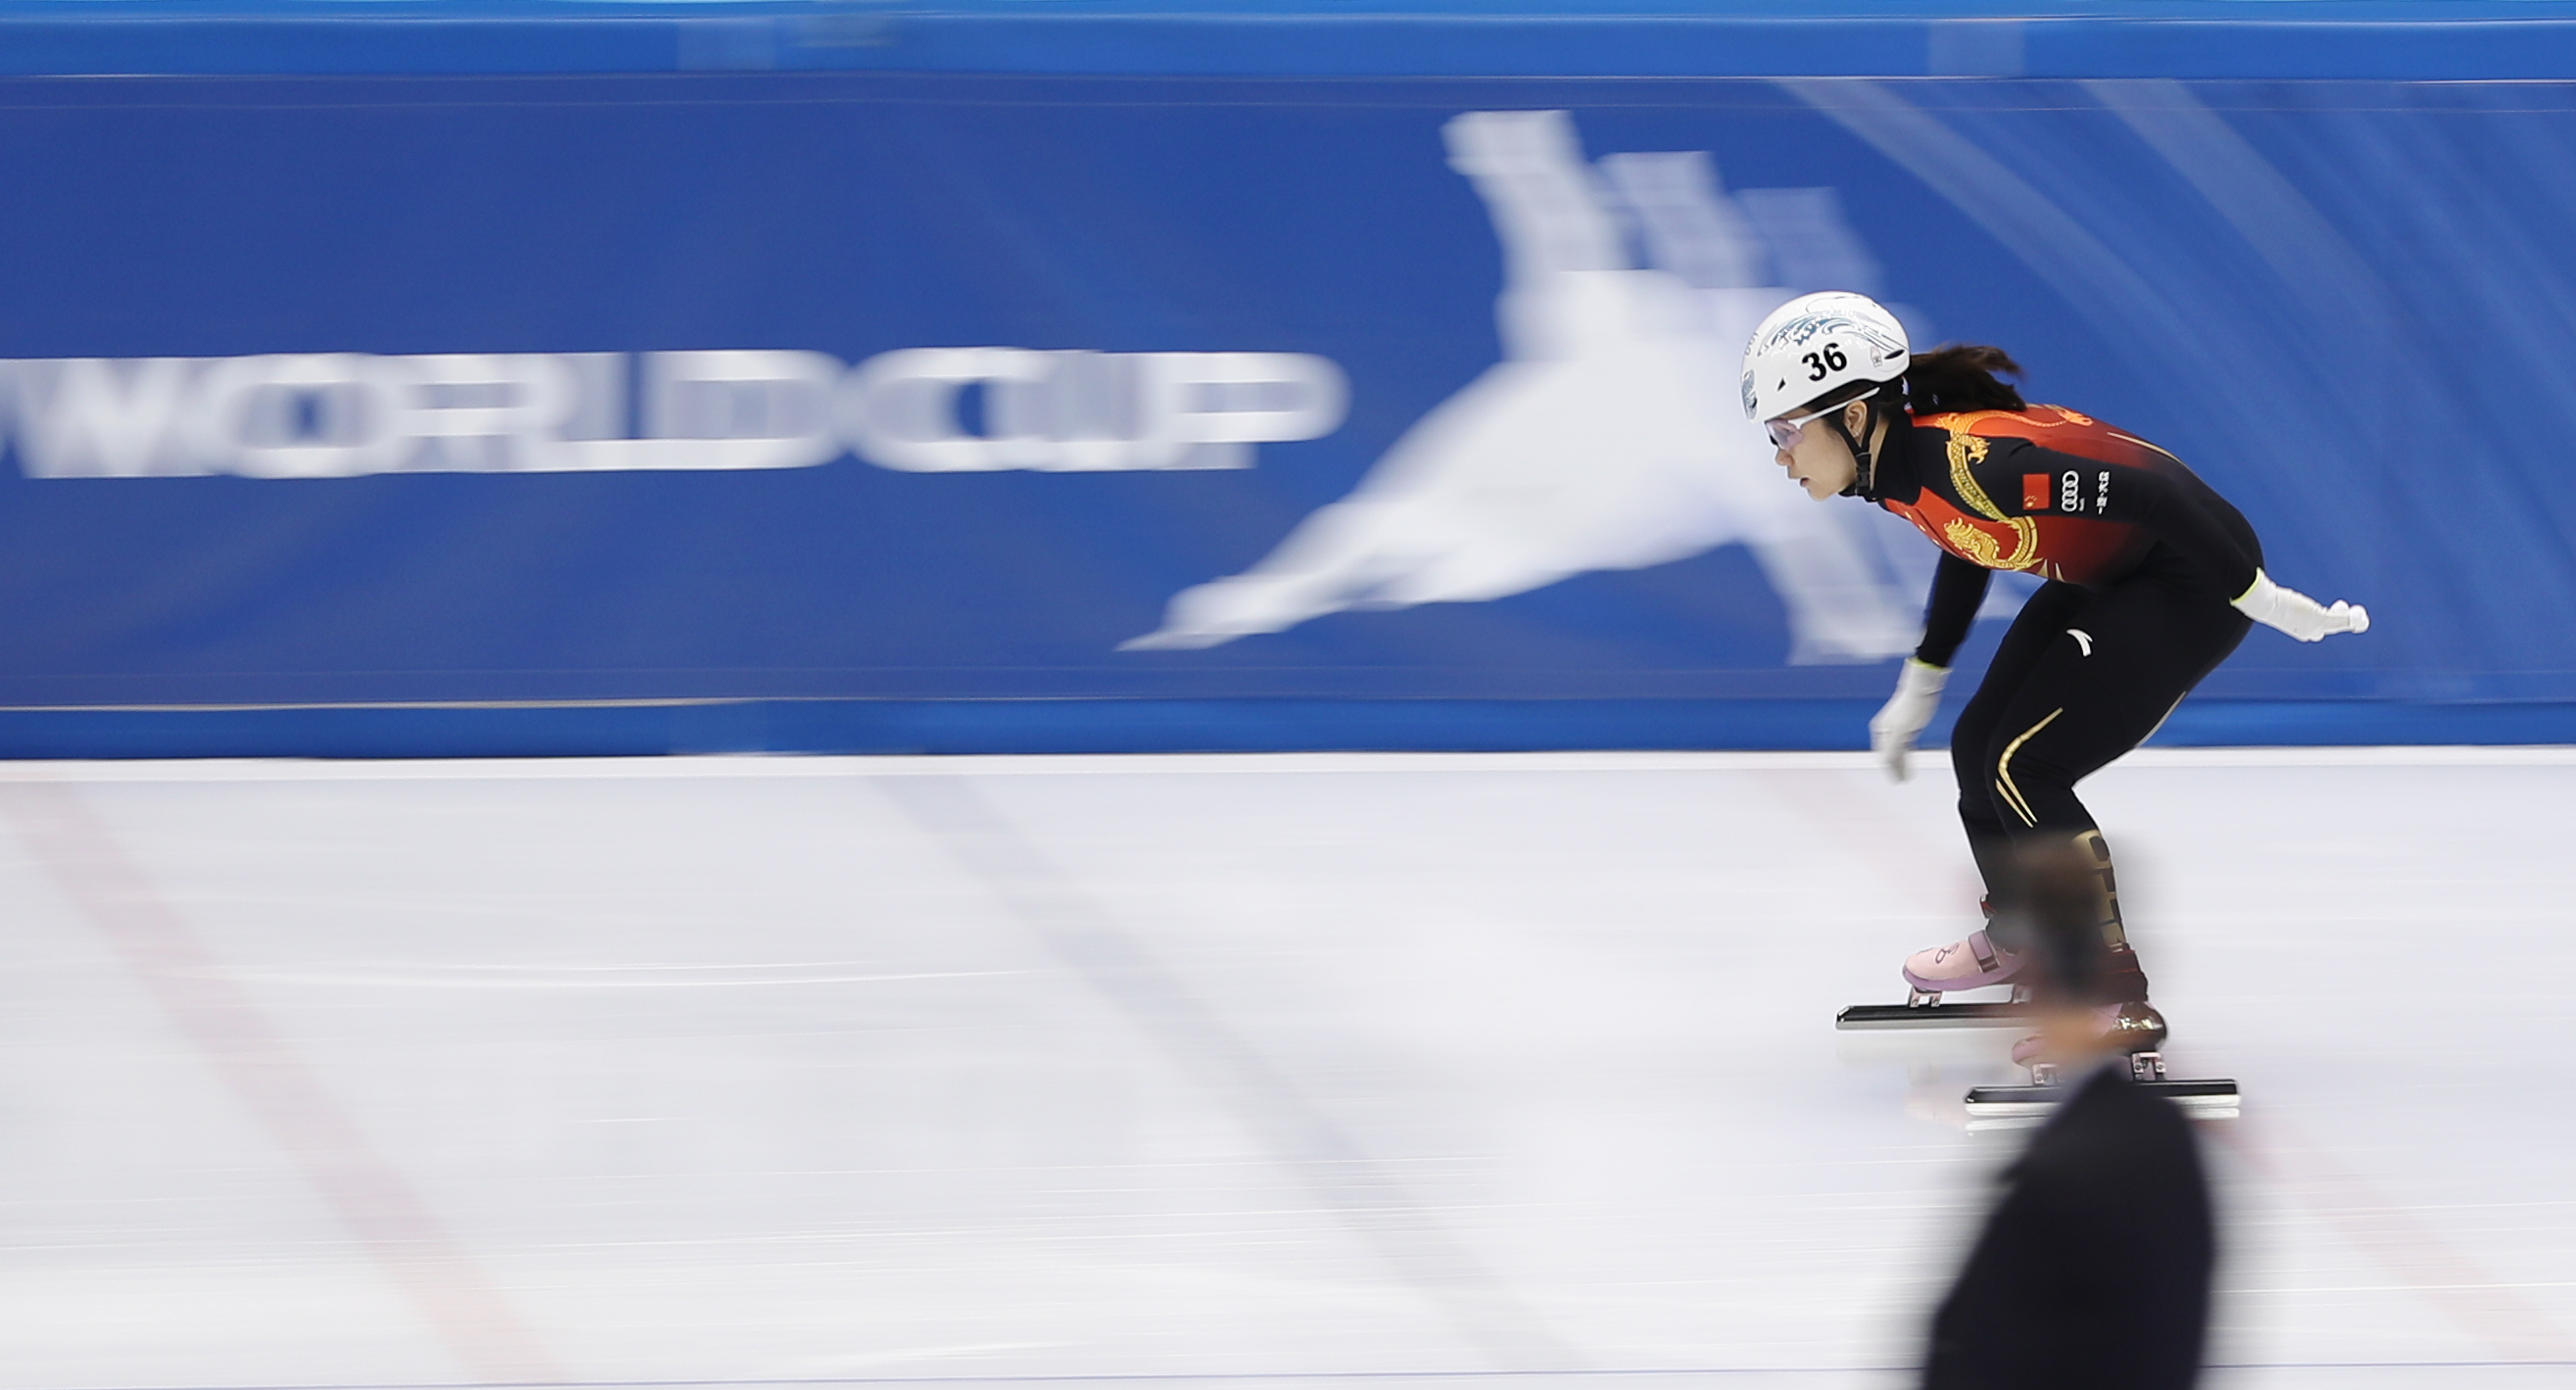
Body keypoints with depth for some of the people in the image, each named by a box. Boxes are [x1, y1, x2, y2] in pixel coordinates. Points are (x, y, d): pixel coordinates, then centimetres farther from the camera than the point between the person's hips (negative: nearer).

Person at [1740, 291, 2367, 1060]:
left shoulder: (1965, 460, -32)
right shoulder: (1899, 465, -3)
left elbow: (2153, 491, -32)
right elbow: (1970, 544, 19)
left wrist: (2262, 600, -27)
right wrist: (1920, 686, 26)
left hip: (2191, 579, -10)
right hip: (2106, 577, 10)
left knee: (2023, 769, -15)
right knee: (1979, 749, 15)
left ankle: (2119, 999, -9)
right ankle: (2016, 937, 41)